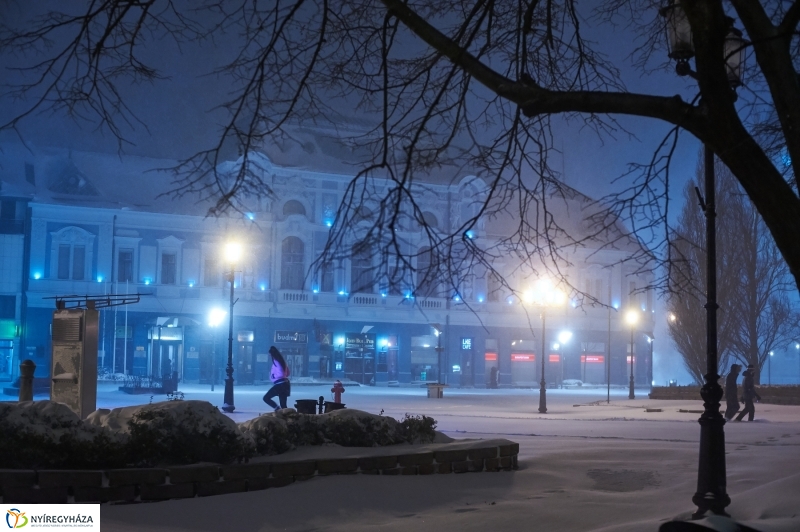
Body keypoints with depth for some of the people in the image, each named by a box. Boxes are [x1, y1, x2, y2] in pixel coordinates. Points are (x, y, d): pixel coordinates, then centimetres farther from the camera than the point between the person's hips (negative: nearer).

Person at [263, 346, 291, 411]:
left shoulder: (276, 362, -13)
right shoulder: (281, 361, 15)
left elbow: (280, 374, -21)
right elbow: (287, 373, 23)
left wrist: (273, 376, -6)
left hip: (280, 385, -9)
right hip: (284, 384, 9)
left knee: (266, 398, -1)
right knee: (283, 405, 9)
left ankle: (277, 409, -14)